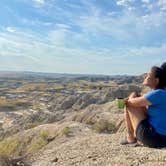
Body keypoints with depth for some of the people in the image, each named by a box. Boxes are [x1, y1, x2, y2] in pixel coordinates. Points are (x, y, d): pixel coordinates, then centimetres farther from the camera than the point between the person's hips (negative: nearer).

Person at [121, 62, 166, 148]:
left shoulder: (158, 94, -19)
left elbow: (130, 102, -14)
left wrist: (131, 98, 7)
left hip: (155, 139, -9)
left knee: (129, 105, -2)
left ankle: (131, 137, 10)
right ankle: (136, 135, 24)